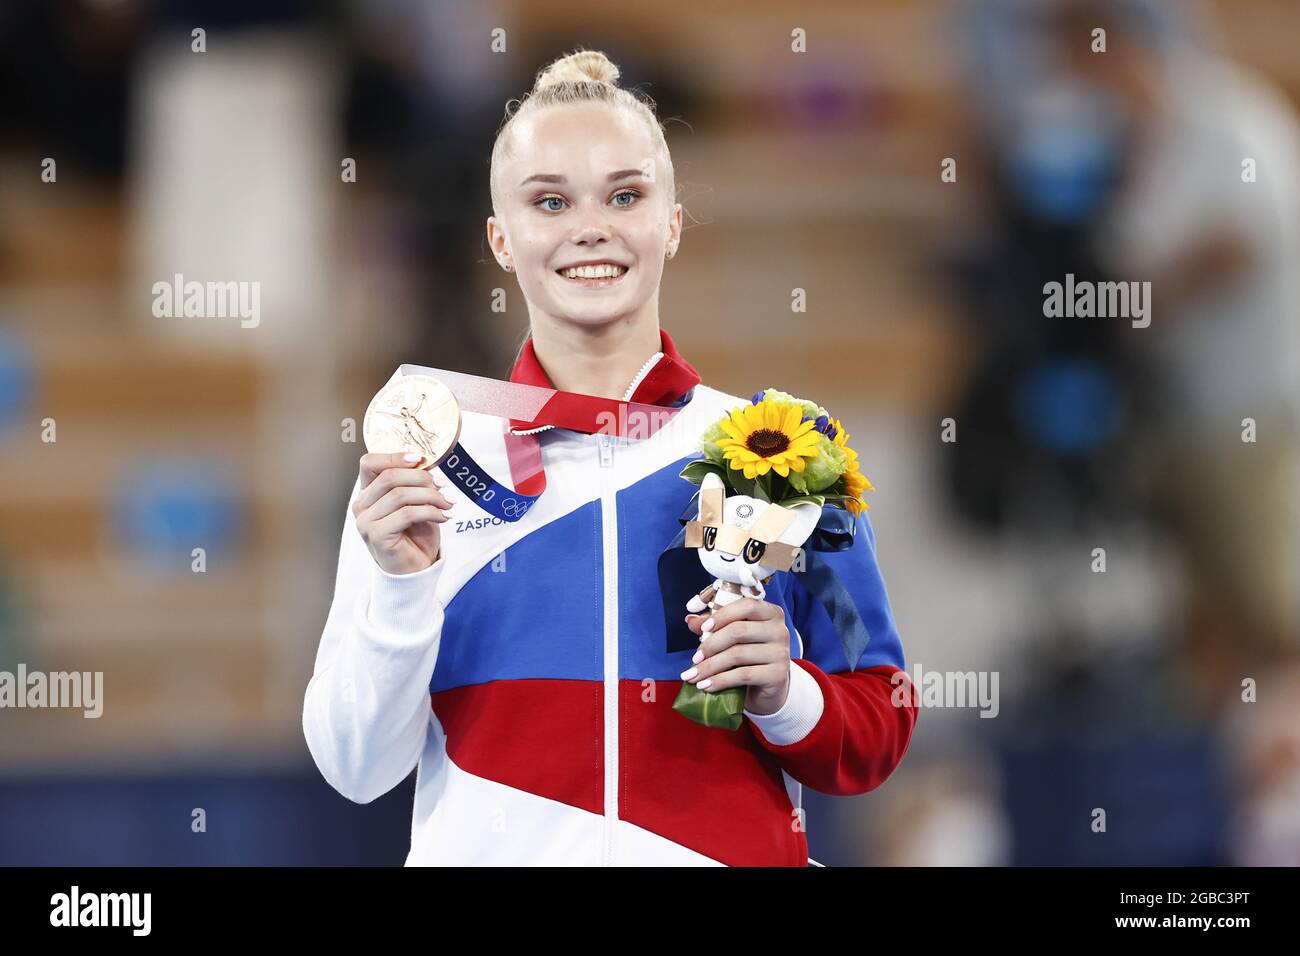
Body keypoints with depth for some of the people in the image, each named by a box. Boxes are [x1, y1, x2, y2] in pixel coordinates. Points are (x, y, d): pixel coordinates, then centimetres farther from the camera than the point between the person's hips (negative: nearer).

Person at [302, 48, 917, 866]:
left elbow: (876, 736, 1)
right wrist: (400, 589, -19)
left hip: (731, 851, 0)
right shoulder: (424, 469, -3)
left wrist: (785, 697, -17)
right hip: (491, 853, 0)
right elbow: (358, 769, -6)